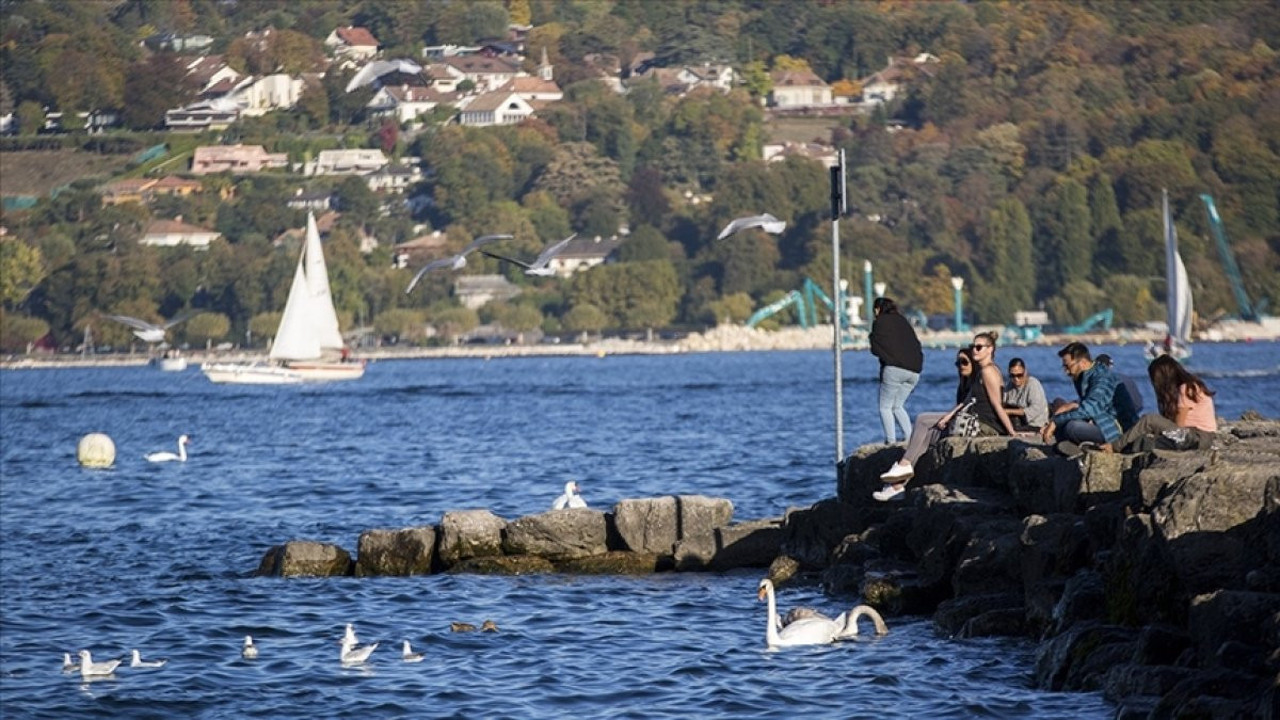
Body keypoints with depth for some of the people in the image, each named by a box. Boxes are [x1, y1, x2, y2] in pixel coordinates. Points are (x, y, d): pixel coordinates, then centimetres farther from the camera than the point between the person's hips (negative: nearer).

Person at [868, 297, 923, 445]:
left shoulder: (880, 322, 1)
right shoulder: (903, 322, 21)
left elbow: (876, 349, -1)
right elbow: (917, 345, 18)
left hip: (894, 368, -7)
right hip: (914, 370, 7)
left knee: (885, 407, 2)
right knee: (897, 406, 18)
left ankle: (890, 441, -10)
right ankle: (910, 437, 3)